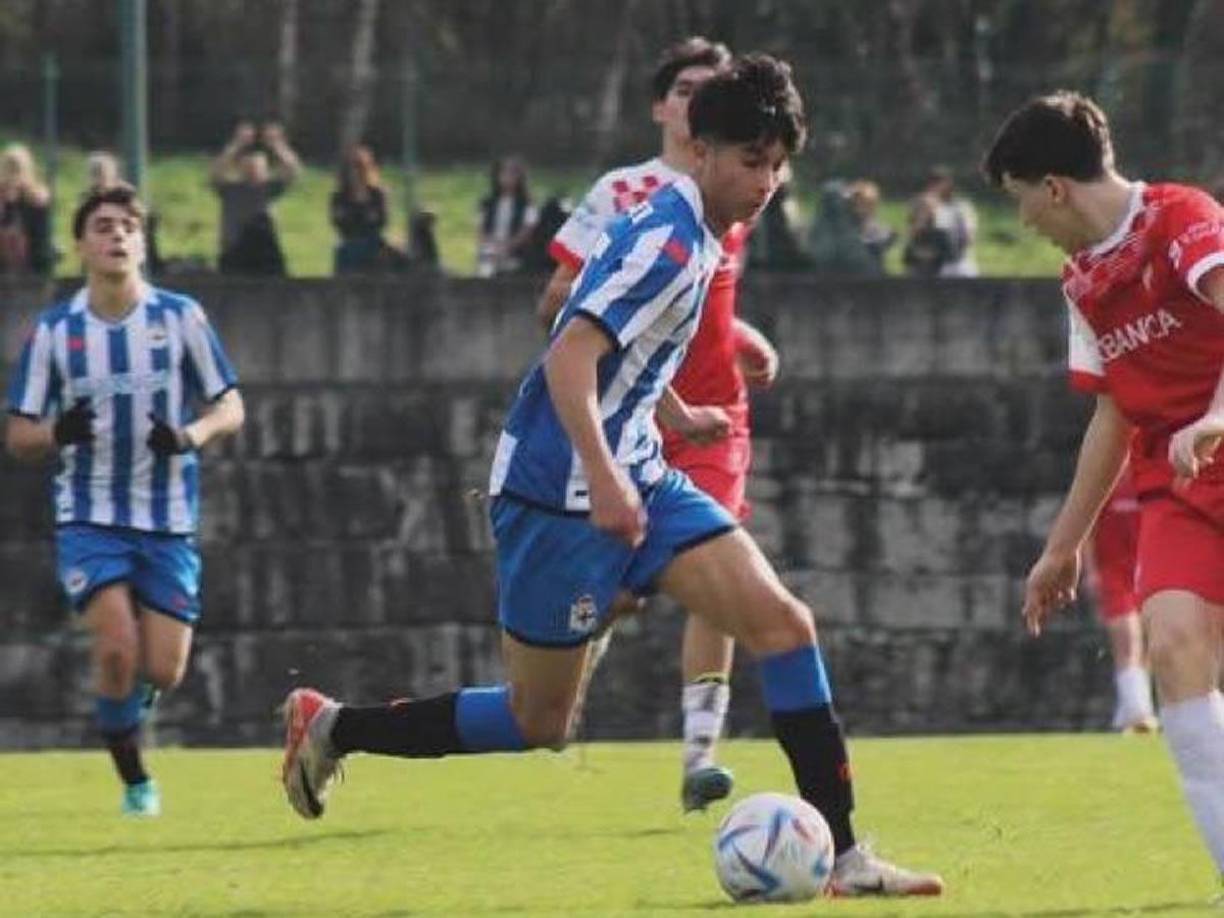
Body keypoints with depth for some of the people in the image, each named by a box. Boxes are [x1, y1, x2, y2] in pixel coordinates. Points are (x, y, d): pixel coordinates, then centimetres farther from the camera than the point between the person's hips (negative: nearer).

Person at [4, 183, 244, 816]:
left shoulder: (180, 317, 0)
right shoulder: (54, 330, 0)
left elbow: (231, 408, 4)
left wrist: (190, 436, -18)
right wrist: (58, 434, -20)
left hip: (168, 523, 1)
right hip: (89, 519, -1)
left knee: (163, 670, -4)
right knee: (118, 647, -21)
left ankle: (124, 713, 33)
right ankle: (134, 781, -2)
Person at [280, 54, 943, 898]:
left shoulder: (692, 235, 10)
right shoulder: (669, 242, -20)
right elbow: (570, 357, -29)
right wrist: (602, 479, -37)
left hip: (633, 482, 9)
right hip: (560, 495, -9)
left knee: (783, 623, -7)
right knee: (538, 722, 2)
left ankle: (843, 854, -9)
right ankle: (333, 728, 22)